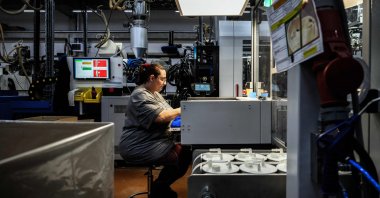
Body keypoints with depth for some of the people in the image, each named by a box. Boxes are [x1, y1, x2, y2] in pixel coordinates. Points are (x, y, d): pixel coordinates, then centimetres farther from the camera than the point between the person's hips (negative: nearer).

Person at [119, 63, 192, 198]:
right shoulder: (140, 95, -16)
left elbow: (168, 113, 14)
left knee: (186, 153, -5)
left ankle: (162, 187, 11)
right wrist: (182, 110, -14)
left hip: (156, 141, 10)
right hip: (138, 147, -10)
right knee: (177, 159, -21)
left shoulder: (155, 94, 16)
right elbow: (161, 117, -25)